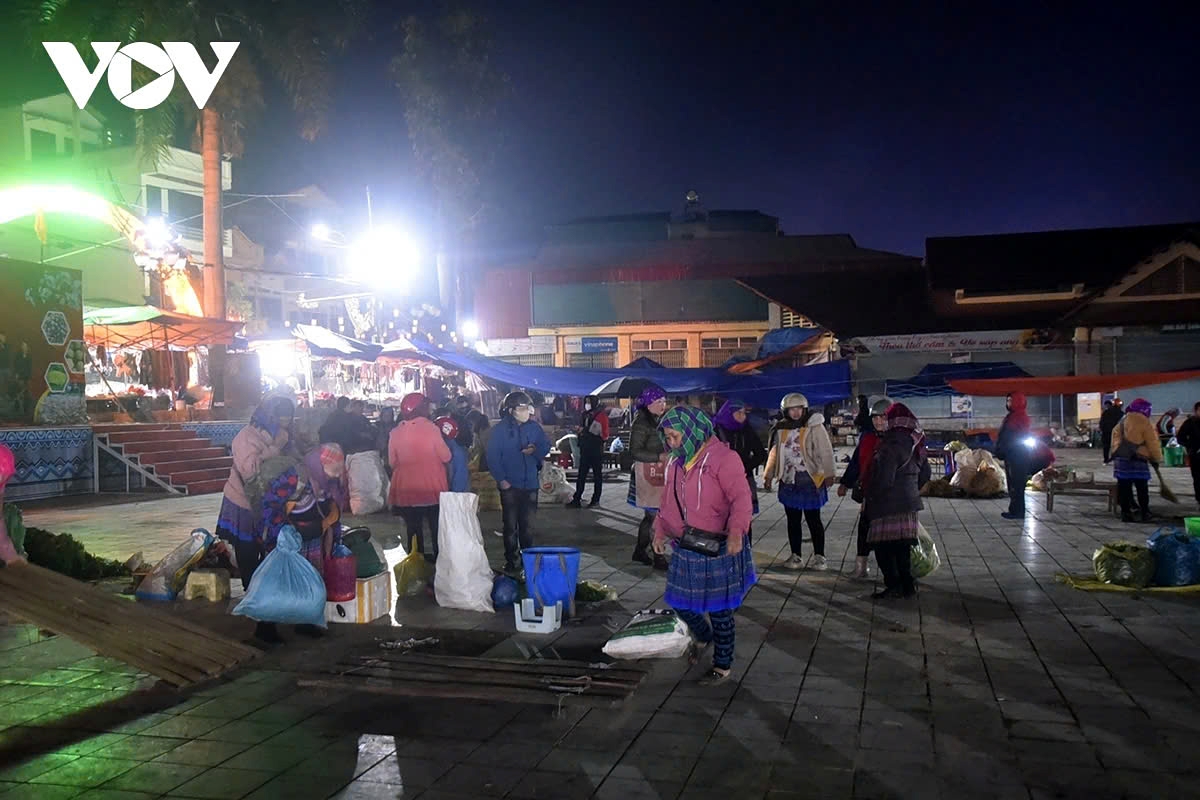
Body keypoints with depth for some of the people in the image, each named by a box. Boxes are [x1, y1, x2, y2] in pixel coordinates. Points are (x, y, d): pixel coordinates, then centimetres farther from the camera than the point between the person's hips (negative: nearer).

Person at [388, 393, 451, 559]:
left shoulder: (396, 432, -4)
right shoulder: (431, 428, -13)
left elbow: (393, 462, 4)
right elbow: (446, 457, -10)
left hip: (406, 490, 2)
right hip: (433, 488, -2)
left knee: (413, 529, 13)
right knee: (436, 529, 11)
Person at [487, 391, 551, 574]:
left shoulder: (534, 427, 2)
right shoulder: (500, 429, -7)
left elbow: (546, 446, 13)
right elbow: (492, 457, -7)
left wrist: (535, 450, -10)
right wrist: (501, 479, -13)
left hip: (530, 484, 3)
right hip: (509, 485, -3)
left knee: (528, 525, 12)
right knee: (510, 526, 4)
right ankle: (511, 561, 12)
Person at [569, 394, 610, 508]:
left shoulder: (602, 416, -7)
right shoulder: (585, 415, 14)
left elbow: (605, 434, -12)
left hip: (597, 450, -7)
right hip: (585, 450, 7)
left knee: (597, 475, 3)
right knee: (581, 475, 5)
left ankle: (596, 500, 8)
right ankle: (577, 499, 6)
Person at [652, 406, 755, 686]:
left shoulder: (723, 458, -16)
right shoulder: (675, 462, 8)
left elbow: (741, 498, -23)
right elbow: (669, 502, 17)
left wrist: (736, 532, -35)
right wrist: (661, 531, 6)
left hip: (718, 548, -7)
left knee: (719, 609, 5)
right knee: (680, 602, 15)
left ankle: (723, 667, 24)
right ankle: (704, 636, 45)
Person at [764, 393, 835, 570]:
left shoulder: (814, 427, -8)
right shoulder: (781, 429, 7)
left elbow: (825, 452, -13)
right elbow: (775, 454, 17)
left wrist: (829, 474, -22)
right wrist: (768, 476, 16)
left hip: (810, 482, -4)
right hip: (788, 482, 5)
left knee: (813, 520, 2)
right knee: (793, 521, 11)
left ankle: (819, 556, 13)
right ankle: (795, 556, 22)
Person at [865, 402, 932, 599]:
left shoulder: (892, 444, -17)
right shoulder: (915, 443, 11)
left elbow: (884, 478, -20)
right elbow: (925, 474, 20)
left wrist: (871, 496, -6)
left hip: (890, 504, -9)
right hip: (909, 503, 9)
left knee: (882, 545, -3)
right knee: (902, 546, 15)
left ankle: (893, 584, -7)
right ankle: (907, 584, 17)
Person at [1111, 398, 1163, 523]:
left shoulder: (1123, 420, 14)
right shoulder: (1144, 423, -6)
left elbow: (1115, 436, 17)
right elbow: (1152, 443, -4)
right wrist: (1157, 459, 6)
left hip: (1120, 458, 6)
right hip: (1136, 459, -6)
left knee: (1124, 486, 6)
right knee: (1142, 488, 3)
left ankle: (1125, 512, 7)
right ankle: (1145, 513, 7)